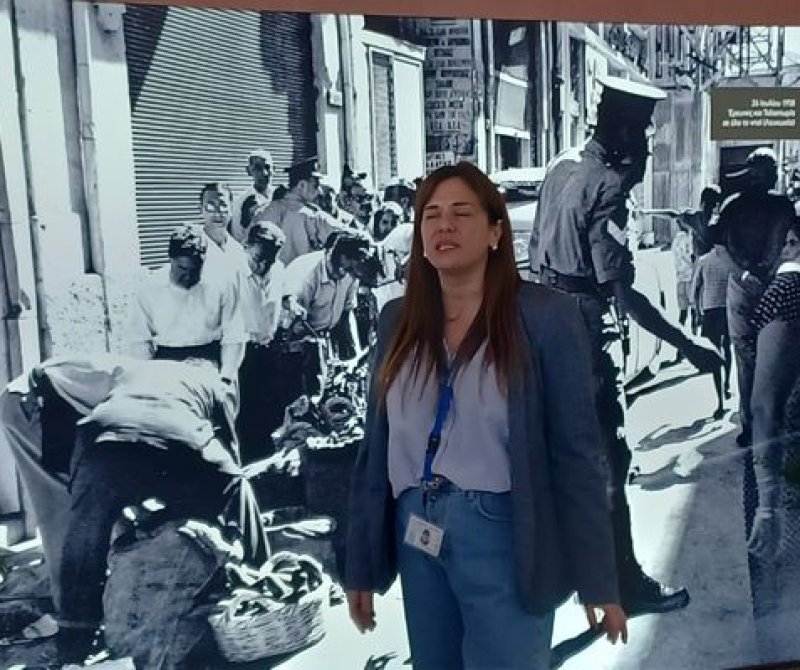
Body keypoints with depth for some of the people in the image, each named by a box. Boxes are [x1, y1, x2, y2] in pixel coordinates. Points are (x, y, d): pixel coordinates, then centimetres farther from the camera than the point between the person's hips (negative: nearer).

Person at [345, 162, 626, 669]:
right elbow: (377, 447, 6)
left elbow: (576, 453, -9)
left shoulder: (545, 316, -11)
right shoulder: (398, 320, 3)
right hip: (416, 538, 5)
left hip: (504, 537, -4)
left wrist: (597, 578, -7)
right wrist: (362, 563, 8)